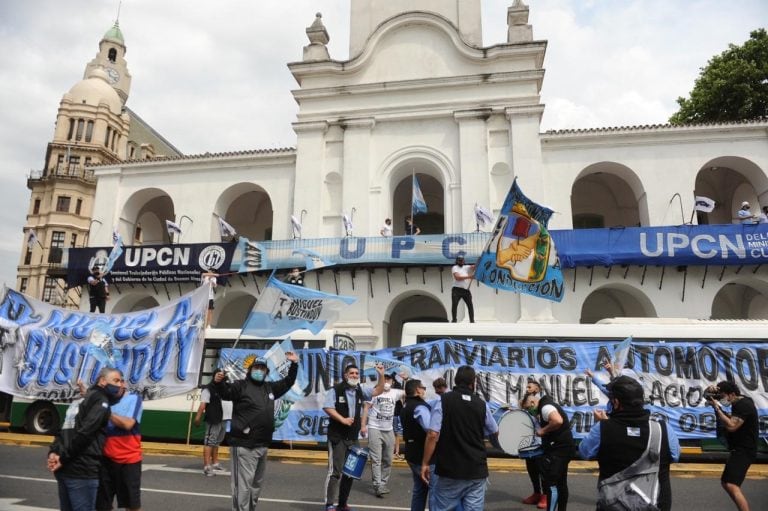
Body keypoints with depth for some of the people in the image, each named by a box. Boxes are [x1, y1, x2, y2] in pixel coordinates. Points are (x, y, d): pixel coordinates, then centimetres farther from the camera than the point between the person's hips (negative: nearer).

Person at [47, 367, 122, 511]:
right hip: (82, 471, -9)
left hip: (64, 470, 9)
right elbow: (85, 432, -20)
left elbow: (66, 430, 15)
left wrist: (53, 452, 1)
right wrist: (63, 458, -12)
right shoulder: (101, 401, -9)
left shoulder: (81, 401, 21)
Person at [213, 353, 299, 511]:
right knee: (243, 484, -7)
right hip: (244, 445, -8)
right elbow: (226, 392, -23)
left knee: (257, 482, 20)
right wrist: (218, 383, -43)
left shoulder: (270, 387, 14)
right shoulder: (241, 385, -6)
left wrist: (294, 364, 19)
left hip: (262, 445, 8)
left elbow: (287, 383, 26)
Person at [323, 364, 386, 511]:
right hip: (337, 436, -6)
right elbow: (327, 407, -14)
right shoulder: (336, 390, -9)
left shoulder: (360, 391, 8)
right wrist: (342, 419, -19)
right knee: (335, 471, -7)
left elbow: (378, 390, 6)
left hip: (353, 437, 6)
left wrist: (381, 375, -8)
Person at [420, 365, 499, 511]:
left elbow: (433, 435, -15)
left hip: (450, 470, -2)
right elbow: (495, 432, 20)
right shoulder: (481, 404, 2)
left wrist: (425, 463, -6)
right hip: (477, 470, 3)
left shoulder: (444, 400, -8)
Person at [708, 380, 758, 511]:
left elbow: (731, 426, -26)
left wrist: (717, 407, -19)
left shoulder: (744, 405, -19)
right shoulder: (740, 402, 12)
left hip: (743, 451, -11)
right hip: (739, 450, 11)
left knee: (731, 485, -24)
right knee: (726, 483, 20)